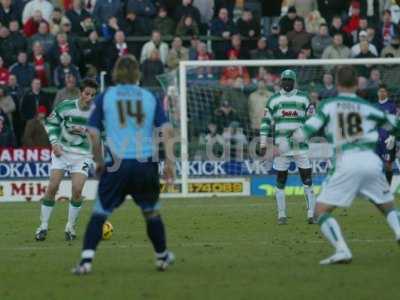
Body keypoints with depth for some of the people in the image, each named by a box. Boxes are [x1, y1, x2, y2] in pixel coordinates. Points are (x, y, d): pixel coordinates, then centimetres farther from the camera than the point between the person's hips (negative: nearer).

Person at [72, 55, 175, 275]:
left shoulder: (105, 97, 4)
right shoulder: (150, 97, 8)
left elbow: (93, 134, 0)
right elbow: (167, 130, 0)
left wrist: (99, 161, 11)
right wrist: (169, 161, 2)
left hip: (117, 164, -1)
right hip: (146, 163, 1)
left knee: (99, 213, 3)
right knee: (151, 211, 19)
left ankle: (86, 261, -11)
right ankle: (162, 257, 32)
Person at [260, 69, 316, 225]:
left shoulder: (303, 98, 7)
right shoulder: (273, 100, 8)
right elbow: (266, 121, 9)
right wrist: (263, 143, 3)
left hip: (301, 146, -1)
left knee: (307, 179, -4)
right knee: (280, 180, 3)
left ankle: (311, 214, 0)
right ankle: (281, 215, 9)